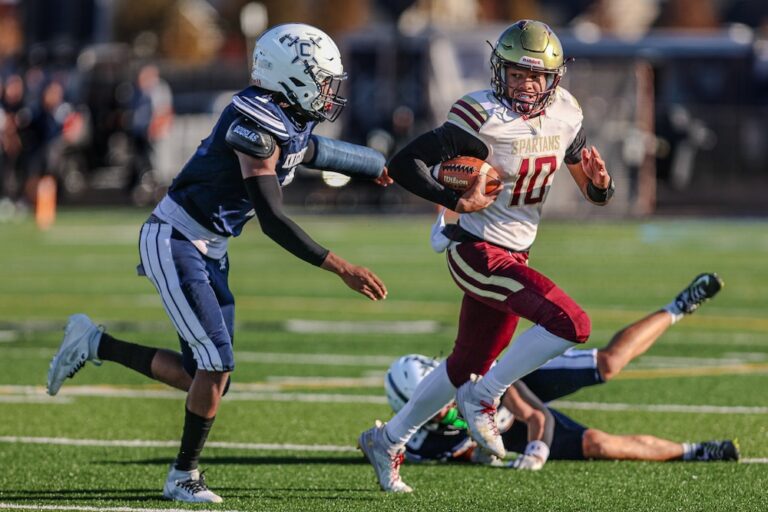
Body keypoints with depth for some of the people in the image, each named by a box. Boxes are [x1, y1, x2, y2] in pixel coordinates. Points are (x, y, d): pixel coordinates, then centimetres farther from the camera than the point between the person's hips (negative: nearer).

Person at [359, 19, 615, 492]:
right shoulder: (483, 119, -19)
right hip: (479, 252, -8)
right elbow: (405, 164, -18)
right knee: (572, 324, -22)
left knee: (468, 365, 18)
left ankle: (388, 440, 33)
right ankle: (483, 398, -7)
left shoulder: (565, 115, 2)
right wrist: (457, 201, -29)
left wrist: (599, 180, -13)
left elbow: (595, 193, 10)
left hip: (514, 257, 8)